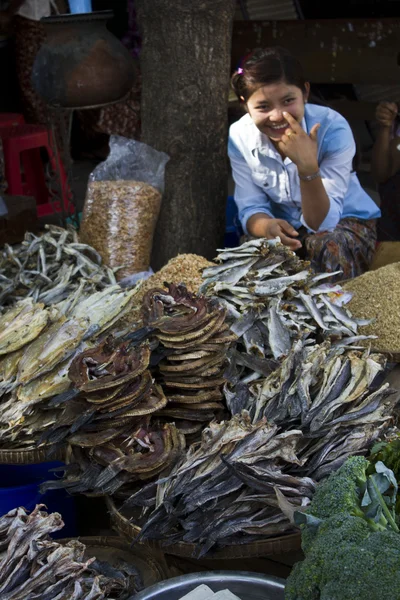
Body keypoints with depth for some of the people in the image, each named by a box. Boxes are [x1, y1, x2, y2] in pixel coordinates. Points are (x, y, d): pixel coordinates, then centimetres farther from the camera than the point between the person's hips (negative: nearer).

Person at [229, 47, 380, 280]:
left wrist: (308, 168, -45)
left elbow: (322, 223, -28)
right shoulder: (239, 136, -16)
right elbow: (251, 208, -10)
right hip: (286, 227, 2)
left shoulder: (333, 128, -26)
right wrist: (267, 226, -35)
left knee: (327, 250, -36)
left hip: (346, 220, -2)